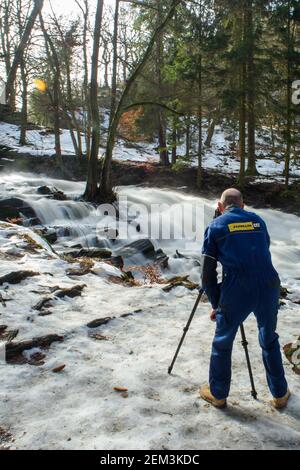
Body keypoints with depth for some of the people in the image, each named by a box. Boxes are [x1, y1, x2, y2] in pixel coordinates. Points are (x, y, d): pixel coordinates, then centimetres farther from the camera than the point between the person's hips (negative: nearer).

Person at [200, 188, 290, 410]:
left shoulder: (215, 227, 7)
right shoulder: (258, 221, 16)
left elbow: (208, 273, 4)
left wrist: (216, 304, 14)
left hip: (236, 293, -3)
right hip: (269, 288, 3)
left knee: (222, 343, 18)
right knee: (270, 340, 25)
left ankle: (218, 394, 33)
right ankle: (280, 394, 37)